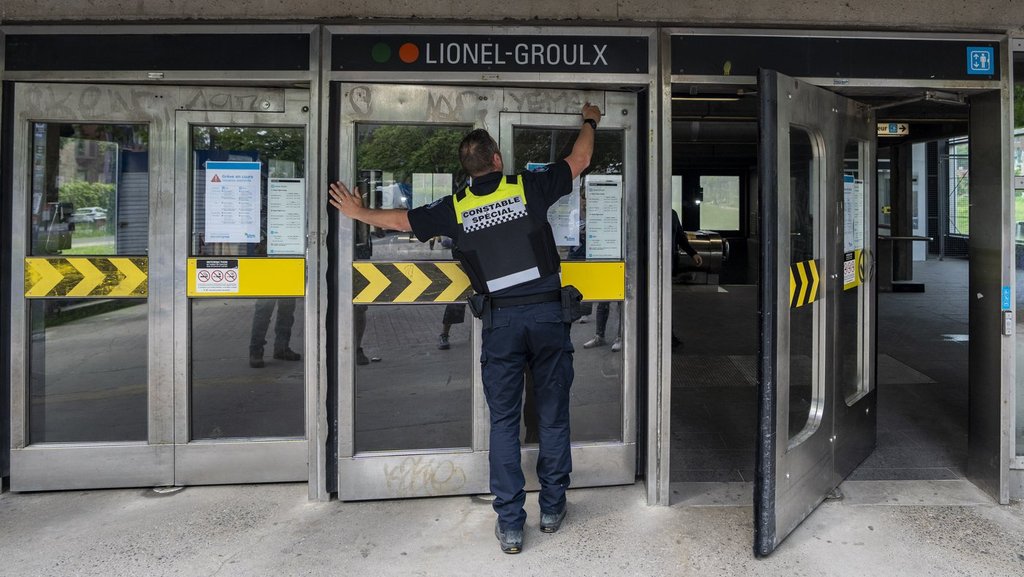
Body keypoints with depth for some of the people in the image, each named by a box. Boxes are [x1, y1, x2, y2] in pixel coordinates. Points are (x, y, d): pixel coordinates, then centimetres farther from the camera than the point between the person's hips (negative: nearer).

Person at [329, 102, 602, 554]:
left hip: (500, 321, 0)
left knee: (504, 423, 7)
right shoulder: (528, 188, 1)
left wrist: (358, 212, 36)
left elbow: (399, 219, 17)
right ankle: (552, 509, 23)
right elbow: (579, 159, 15)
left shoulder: (456, 209, 4)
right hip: (547, 313, 0)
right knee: (553, 415, 12)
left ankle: (510, 525, 9)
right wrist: (589, 121, 35)